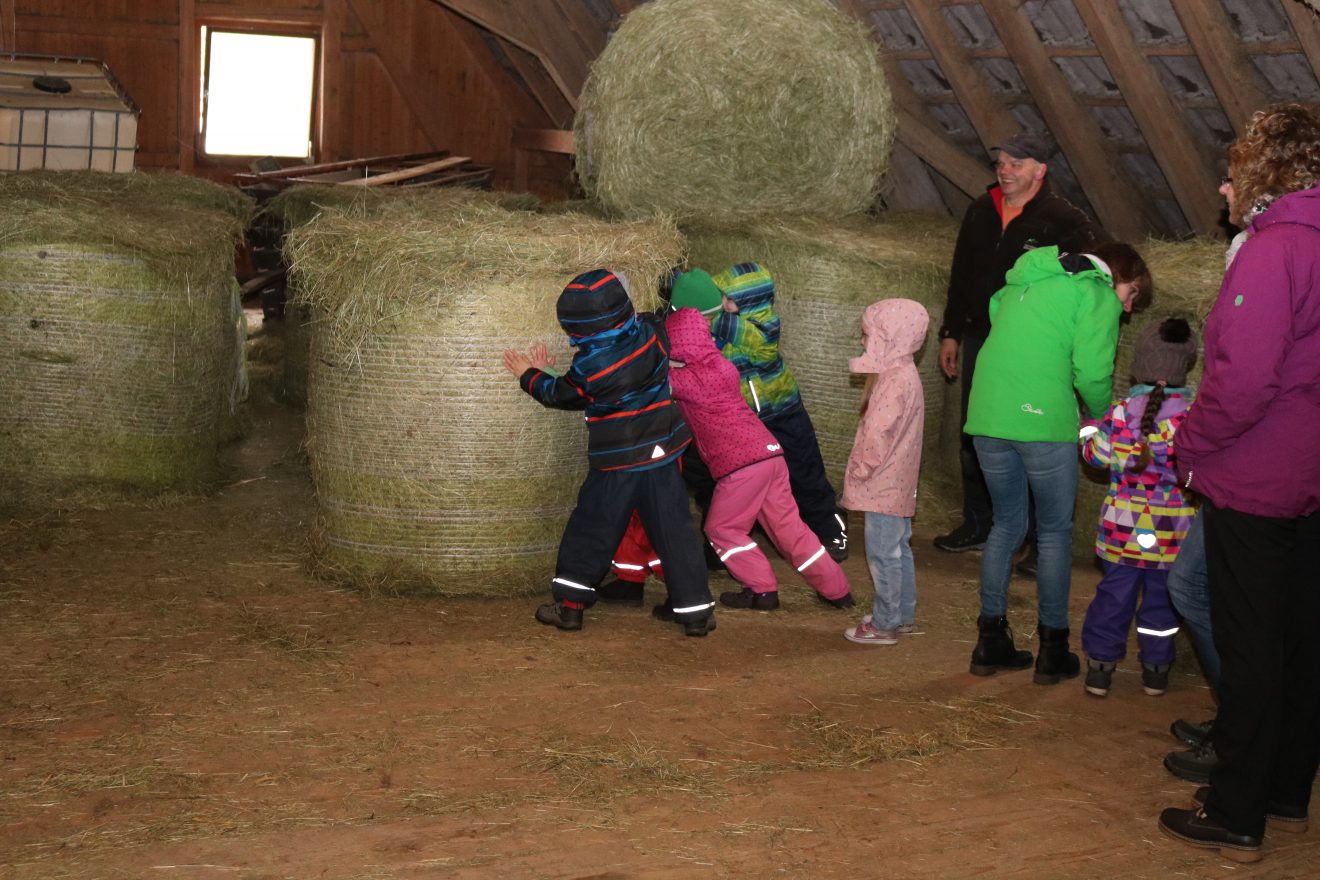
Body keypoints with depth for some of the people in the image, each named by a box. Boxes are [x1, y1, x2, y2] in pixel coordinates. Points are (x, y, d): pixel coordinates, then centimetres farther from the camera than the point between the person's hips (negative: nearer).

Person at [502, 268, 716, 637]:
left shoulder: (588, 367, -18)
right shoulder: (651, 333, -8)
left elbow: (560, 395, 2)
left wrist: (529, 376, 21)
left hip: (616, 467, -3)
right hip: (662, 454, 4)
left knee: (590, 531, 12)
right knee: (674, 531, 7)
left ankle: (570, 604, 19)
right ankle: (696, 611, 8)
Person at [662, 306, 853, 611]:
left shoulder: (691, 378, -11)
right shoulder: (722, 366, 13)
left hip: (741, 465, -8)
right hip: (769, 452, 8)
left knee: (721, 528, 10)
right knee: (788, 526, 14)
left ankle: (762, 591, 9)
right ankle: (836, 589, 16)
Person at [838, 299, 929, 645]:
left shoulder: (896, 380, -22)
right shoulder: (901, 373, 11)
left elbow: (880, 433, -25)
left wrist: (861, 468, -15)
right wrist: (864, 466, 19)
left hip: (884, 485, -11)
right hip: (898, 484, 11)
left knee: (883, 552, -3)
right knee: (898, 548, 18)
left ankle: (884, 625, 3)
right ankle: (904, 614, 29)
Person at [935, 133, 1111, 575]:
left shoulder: (1061, 218, -8)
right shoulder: (981, 211, 10)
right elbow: (961, 275, 18)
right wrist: (951, 332, 19)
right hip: (980, 340, 6)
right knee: (974, 440, 13)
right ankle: (977, 525, 29)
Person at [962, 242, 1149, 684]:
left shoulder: (1024, 282, 24)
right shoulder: (1098, 295, 1)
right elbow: (1092, 371, -8)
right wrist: (1104, 415, 10)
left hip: (987, 417, 6)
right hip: (1043, 422, -6)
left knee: (1007, 524, 18)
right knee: (1055, 531, 8)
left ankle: (991, 641, 19)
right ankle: (1052, 648, 13)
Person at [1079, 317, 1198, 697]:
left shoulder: (1121, 411, -10)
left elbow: (1096, 454, -1)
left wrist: (1089, 427, 16)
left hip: (1123, 525, 0)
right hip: (1173, 531, 0)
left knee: (1114, 591, 10)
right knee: (1162, 595, 13)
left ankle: (1100, 665, 13)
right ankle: (1156, 668, 22)